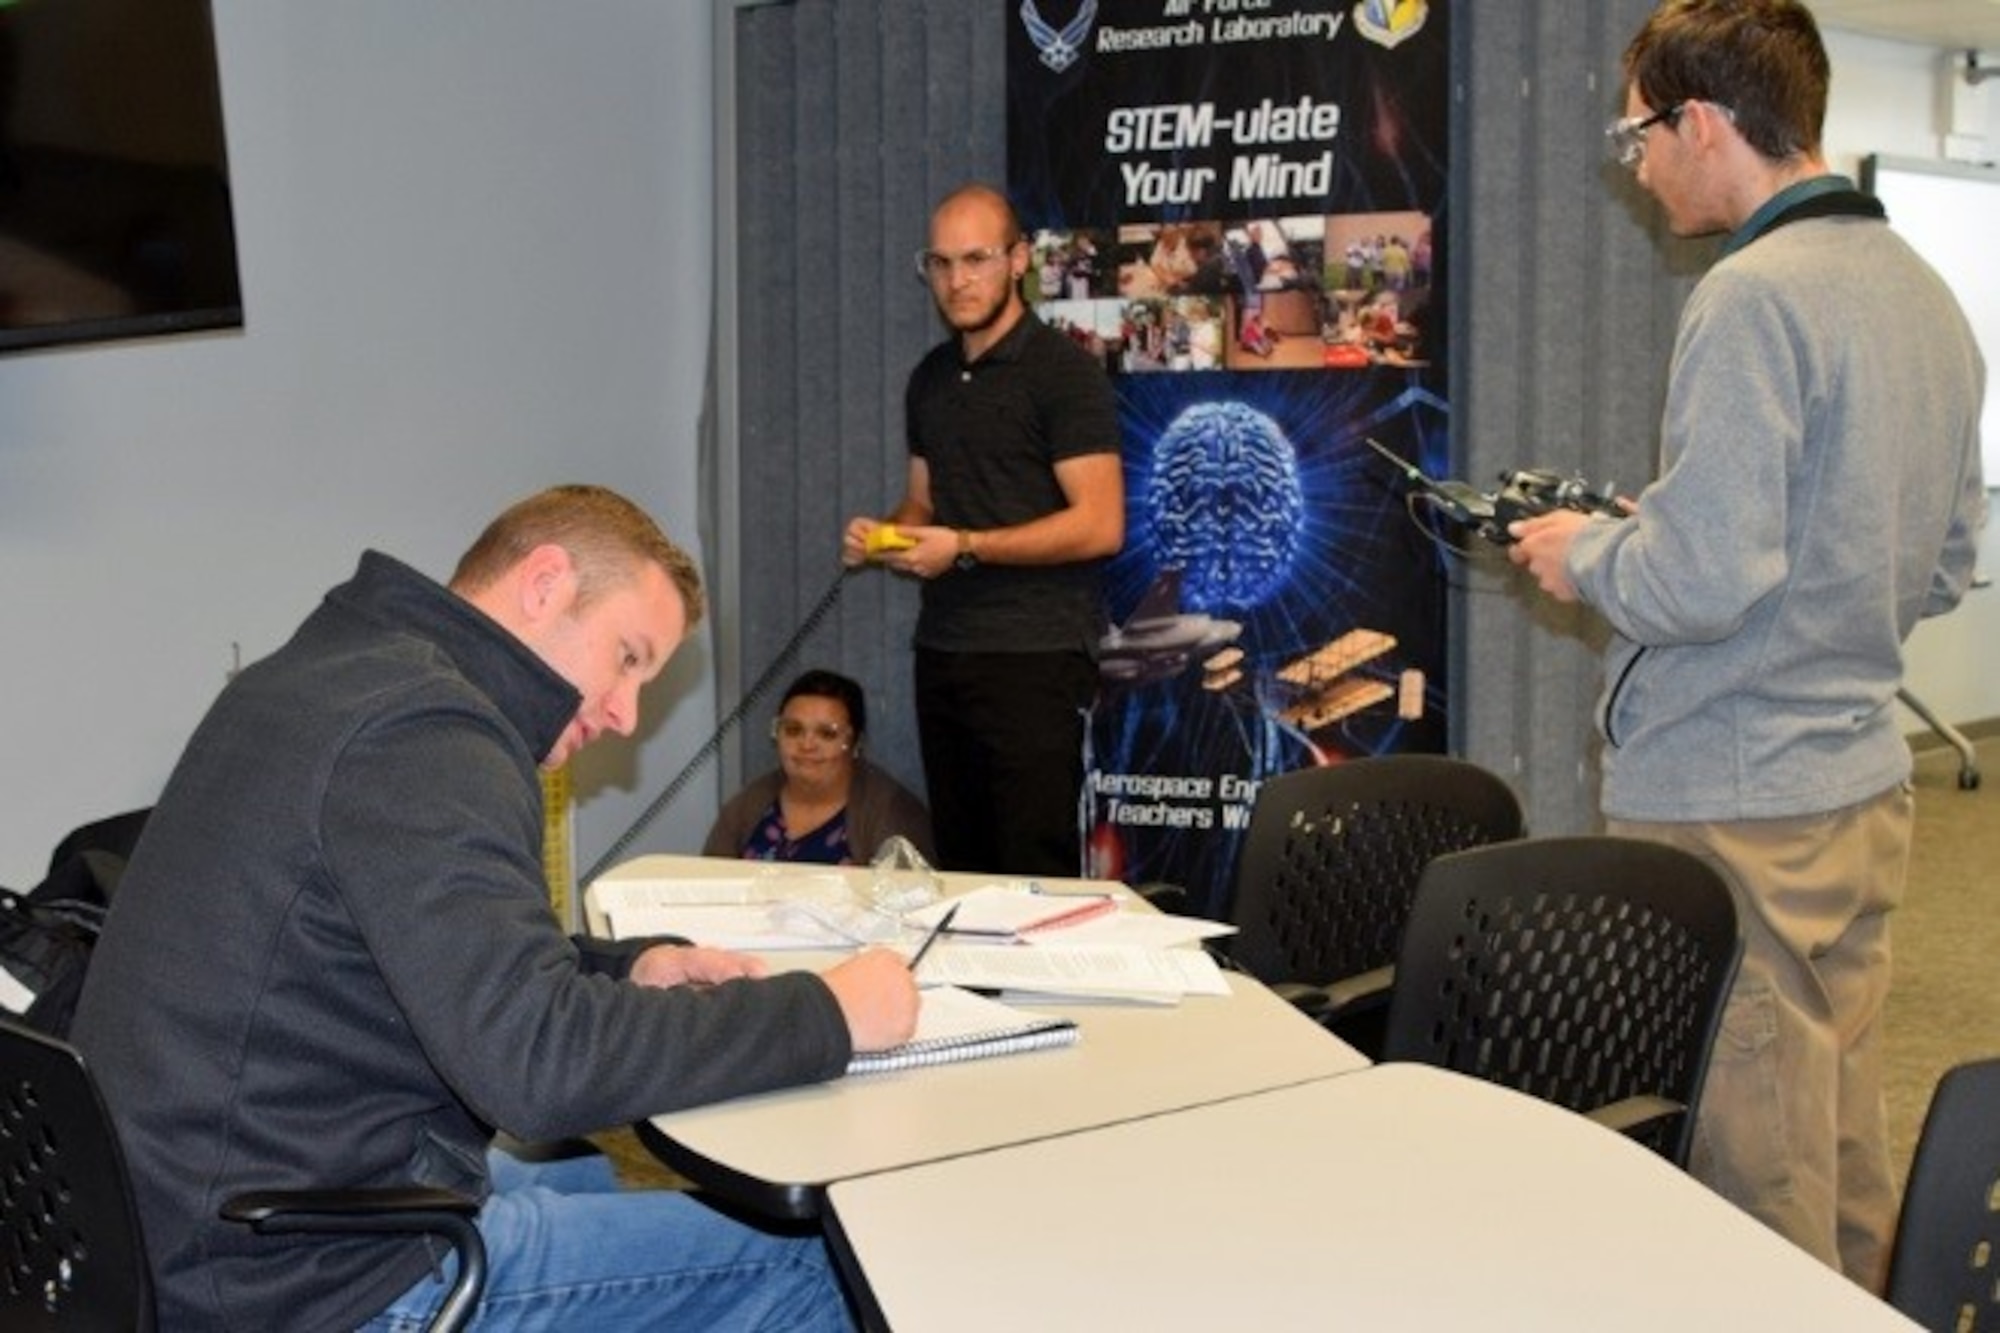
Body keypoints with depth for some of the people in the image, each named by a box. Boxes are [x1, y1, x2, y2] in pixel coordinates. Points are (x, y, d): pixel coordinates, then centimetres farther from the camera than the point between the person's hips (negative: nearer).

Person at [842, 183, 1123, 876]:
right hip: (942, 652, 7)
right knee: (959, 866, 8)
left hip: (1035, 656, -7)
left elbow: (1099, 525, -13)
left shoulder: (1063, 372, -7)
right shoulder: (931, 378, 16)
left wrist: (965, 547, -17)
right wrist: (883, 533, 3)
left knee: (1034, 873, -8)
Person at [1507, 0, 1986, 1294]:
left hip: (1736, 806, -9)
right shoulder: (1925, 292, 11)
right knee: (1847, 1150, 18)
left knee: (1753, 1176, 1)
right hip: (1870, 786, 9)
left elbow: (1702, 582, -24)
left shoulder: (1754, 297, -17)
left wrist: (1582, 552, -4)